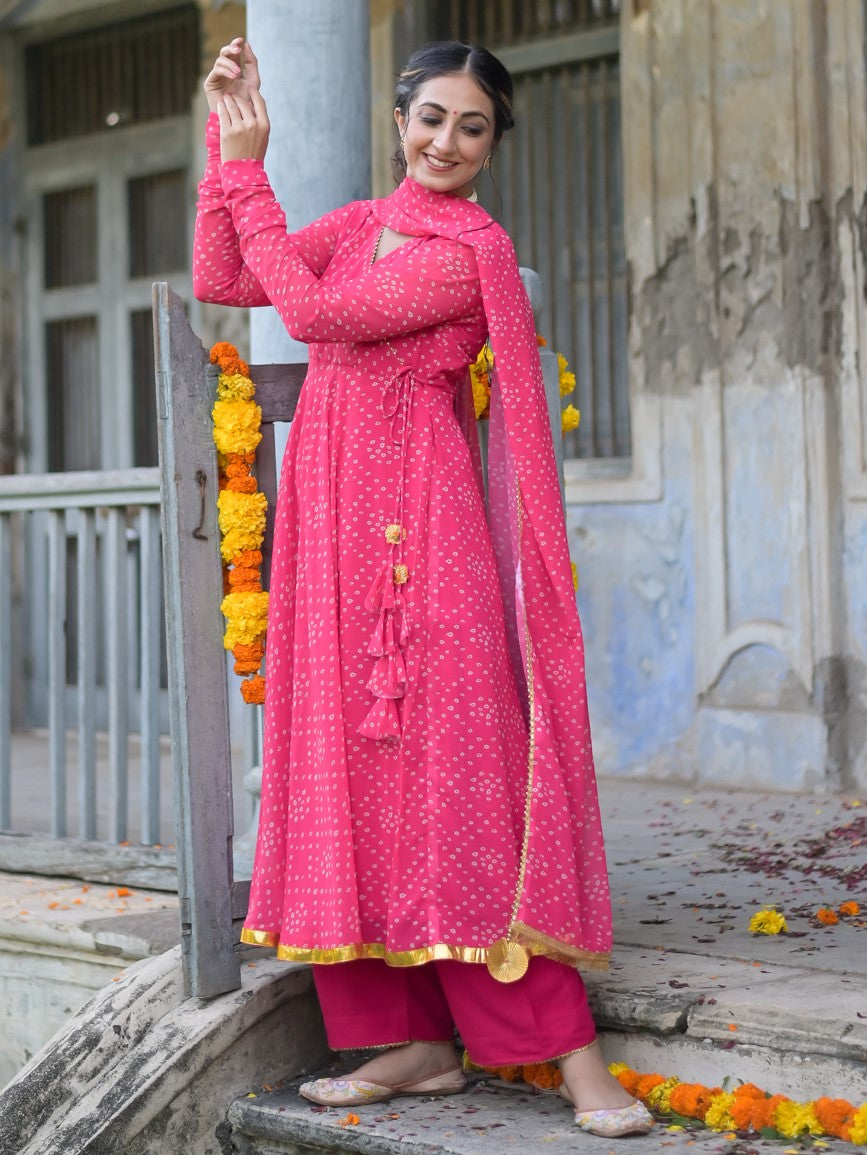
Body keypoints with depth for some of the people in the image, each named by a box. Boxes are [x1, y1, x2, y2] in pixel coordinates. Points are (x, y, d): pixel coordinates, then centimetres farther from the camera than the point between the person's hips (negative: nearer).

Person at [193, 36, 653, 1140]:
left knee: (454, 759, -11)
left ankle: (570, 1049, -6)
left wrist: (249, 167, -6)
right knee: (356, 759, 4)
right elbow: (218, 281, 10)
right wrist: (226, 141, 4)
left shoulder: (472, 250, -6)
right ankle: (421, 1038, 9)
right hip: (335, 513, 7)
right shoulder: (358, 224, 16)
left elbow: (313, 310, -12)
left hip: (421, 518, -7)